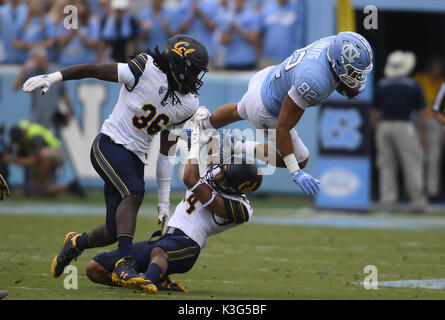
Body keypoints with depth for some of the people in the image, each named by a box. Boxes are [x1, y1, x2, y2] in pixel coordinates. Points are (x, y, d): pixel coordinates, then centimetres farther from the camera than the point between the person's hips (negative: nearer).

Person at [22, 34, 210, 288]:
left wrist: (164, 200, 10)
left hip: (136, 159, 6)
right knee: (134, 192, -32)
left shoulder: (188, 105, 4)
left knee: (116, 232, 2)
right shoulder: (148, 70, -15)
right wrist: (53, 78, -19)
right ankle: (124, 265, -33)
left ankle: (77, 243, 34)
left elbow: (166, 152, 10)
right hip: (111, 145, -6)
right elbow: (94, 70, -12)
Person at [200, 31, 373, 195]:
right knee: (300, 160, 11)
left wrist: (355, 85, -24)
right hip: (266, 111, -8)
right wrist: (296, 174, -32)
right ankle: (237, 146, 15)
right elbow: (282, 128, -34)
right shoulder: (313, 82, -43)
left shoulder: (334, 43, -21)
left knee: (239, 112, 40)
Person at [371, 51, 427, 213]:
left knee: (386, 166, 7)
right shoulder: (412, 85, 0)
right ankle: (417, 201, -2)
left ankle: (387, 201, 2)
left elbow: (374, 112, 9)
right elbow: (421, 111, 3)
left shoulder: (381, 85, 7)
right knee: (412, 164, 0)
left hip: (384, 126, 3)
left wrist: (376, 131, 18)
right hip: (405, 127, -3)